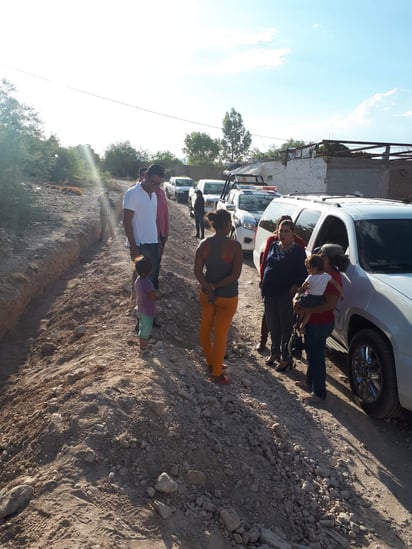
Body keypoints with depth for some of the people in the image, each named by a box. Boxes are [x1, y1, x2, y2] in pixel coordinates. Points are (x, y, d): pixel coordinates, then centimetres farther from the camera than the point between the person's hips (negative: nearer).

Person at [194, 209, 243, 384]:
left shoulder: (204, 244, -5)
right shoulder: (234, 246, -17)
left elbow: (197, 271, -8)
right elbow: (235, 274, -20)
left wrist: (209, 289, -11)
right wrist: (215, 286, -14)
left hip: (206, 294, 5)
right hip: (227, 297, -4)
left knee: (205, 329, 21)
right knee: (220, 334, 7)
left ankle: (211, 362, 41)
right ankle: (217, 374, 21)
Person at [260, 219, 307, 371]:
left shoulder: (298, 251, -9)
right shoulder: (273, 245, 7)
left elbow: (302, 274, -9)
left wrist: (294, 288, -17)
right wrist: (263, 284, 10)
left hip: (285, 295, -5)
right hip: (269, 292, 6)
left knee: (286, 327, 5)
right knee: (272, 324, 17)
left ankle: (286, 358, 19)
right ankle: (275, 352, 35)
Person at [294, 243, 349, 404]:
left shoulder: (332, 277, -23)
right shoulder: (322, 273, 7)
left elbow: (330, 304, -29)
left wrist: (305, 310, -26)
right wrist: (297, 298, -5)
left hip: (320, 324, -10)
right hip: (313, 322, 10)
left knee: (316, 356, 2)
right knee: (311, 353, 23)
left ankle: (319, 393, 15)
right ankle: (310, 382, 42)